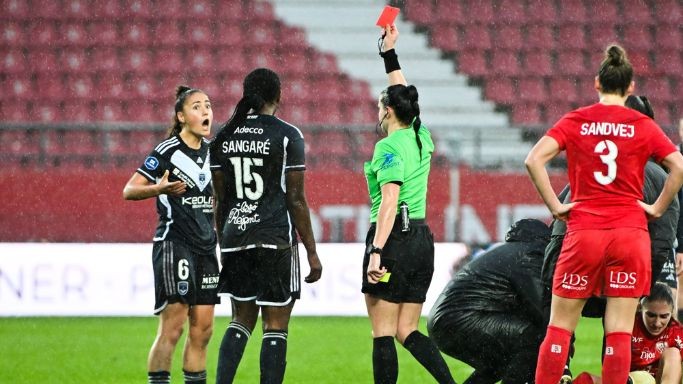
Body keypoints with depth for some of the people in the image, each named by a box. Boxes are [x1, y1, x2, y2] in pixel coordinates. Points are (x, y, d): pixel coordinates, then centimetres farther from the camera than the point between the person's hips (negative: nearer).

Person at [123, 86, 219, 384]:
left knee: (202, 330, 7)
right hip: (173, 244, -7)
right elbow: (129, 191, -12)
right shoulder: (166, 152, -9)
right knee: (172, 328, -11)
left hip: (206, 247, 7)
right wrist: (159, 189, -29)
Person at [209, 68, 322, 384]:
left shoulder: (224, 137, 6)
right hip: (276, 241, -4)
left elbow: (220, 200, 10)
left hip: (235, 239, 5)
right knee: (276, 326, 1)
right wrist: (312, 252, -2)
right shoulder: (287, 135, -7)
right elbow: (296, 200, -7)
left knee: (242, 319, 17)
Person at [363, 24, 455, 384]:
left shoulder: (389, 146, -11)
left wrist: (376, 252, -25)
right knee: (408, 332, 10)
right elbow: (404, 97, 30)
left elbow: (389, 202, -20)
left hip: (394, 237, -8)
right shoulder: (422, 138, 11)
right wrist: (390, 53, 35)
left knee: (383, 334, -3)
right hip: (422, 239, 8)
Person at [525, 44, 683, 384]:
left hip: (583, 231, 0)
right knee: (619, 331, 1)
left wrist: (554, 205, -2)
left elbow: (534, 159, -8)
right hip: (630, 231, 0)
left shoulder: (575, 121, 4)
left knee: (560, 326, 7)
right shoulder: (643, 126, 3)